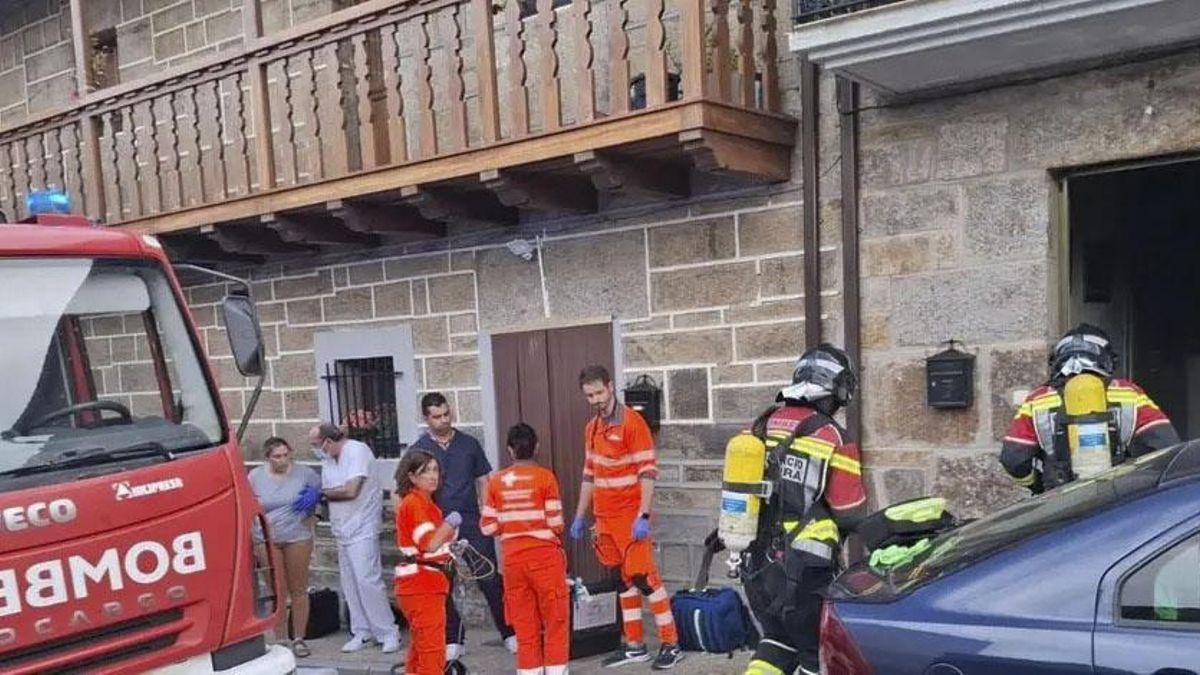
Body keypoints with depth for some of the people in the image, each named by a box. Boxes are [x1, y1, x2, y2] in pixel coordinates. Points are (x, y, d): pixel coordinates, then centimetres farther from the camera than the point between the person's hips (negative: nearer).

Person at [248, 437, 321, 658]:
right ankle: (281, 640, 13)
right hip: (268, 541, 0)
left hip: (298, 538, 0)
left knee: (298, 590, 5)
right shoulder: (256, 476, 1)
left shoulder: (303, 473, -2)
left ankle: (299, 639, 15)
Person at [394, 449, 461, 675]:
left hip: (426, 585, 10)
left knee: (420, 647, 19)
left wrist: (451, 547, 13)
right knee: (433, 648, -7)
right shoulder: (414, 503, -15)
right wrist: (450, 523, -15)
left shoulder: (424, 502, 16)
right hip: (421, 584, -10)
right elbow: (430, 544, -24)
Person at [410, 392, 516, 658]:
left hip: (472, 522, 0)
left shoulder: (469, 444, 5)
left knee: (490, 580, 0)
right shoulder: (418, 450, 1)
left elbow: (482, 481, 8)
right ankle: (452, 641, 19)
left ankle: (509, 633, 10)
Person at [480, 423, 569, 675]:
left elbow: (488, 527, 3)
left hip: (513, 559, 3)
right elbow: (555, 523, -8)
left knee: (525, 626, 10)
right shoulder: (545, 477, -7)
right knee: (556, 622, 6)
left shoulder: (496, 481, 2)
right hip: (545, 556, -3)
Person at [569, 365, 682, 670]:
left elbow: (648, 471, -14)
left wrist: (643, 516, -20)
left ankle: (671, 645, 2)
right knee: (623, 581, 11)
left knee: (644, 577, -7)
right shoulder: (591, 428, 12)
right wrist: (580, 516, 18)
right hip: (605, 518, 7)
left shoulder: (632, 422, -11)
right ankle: (634, 646, 18)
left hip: (630, 516, -7)